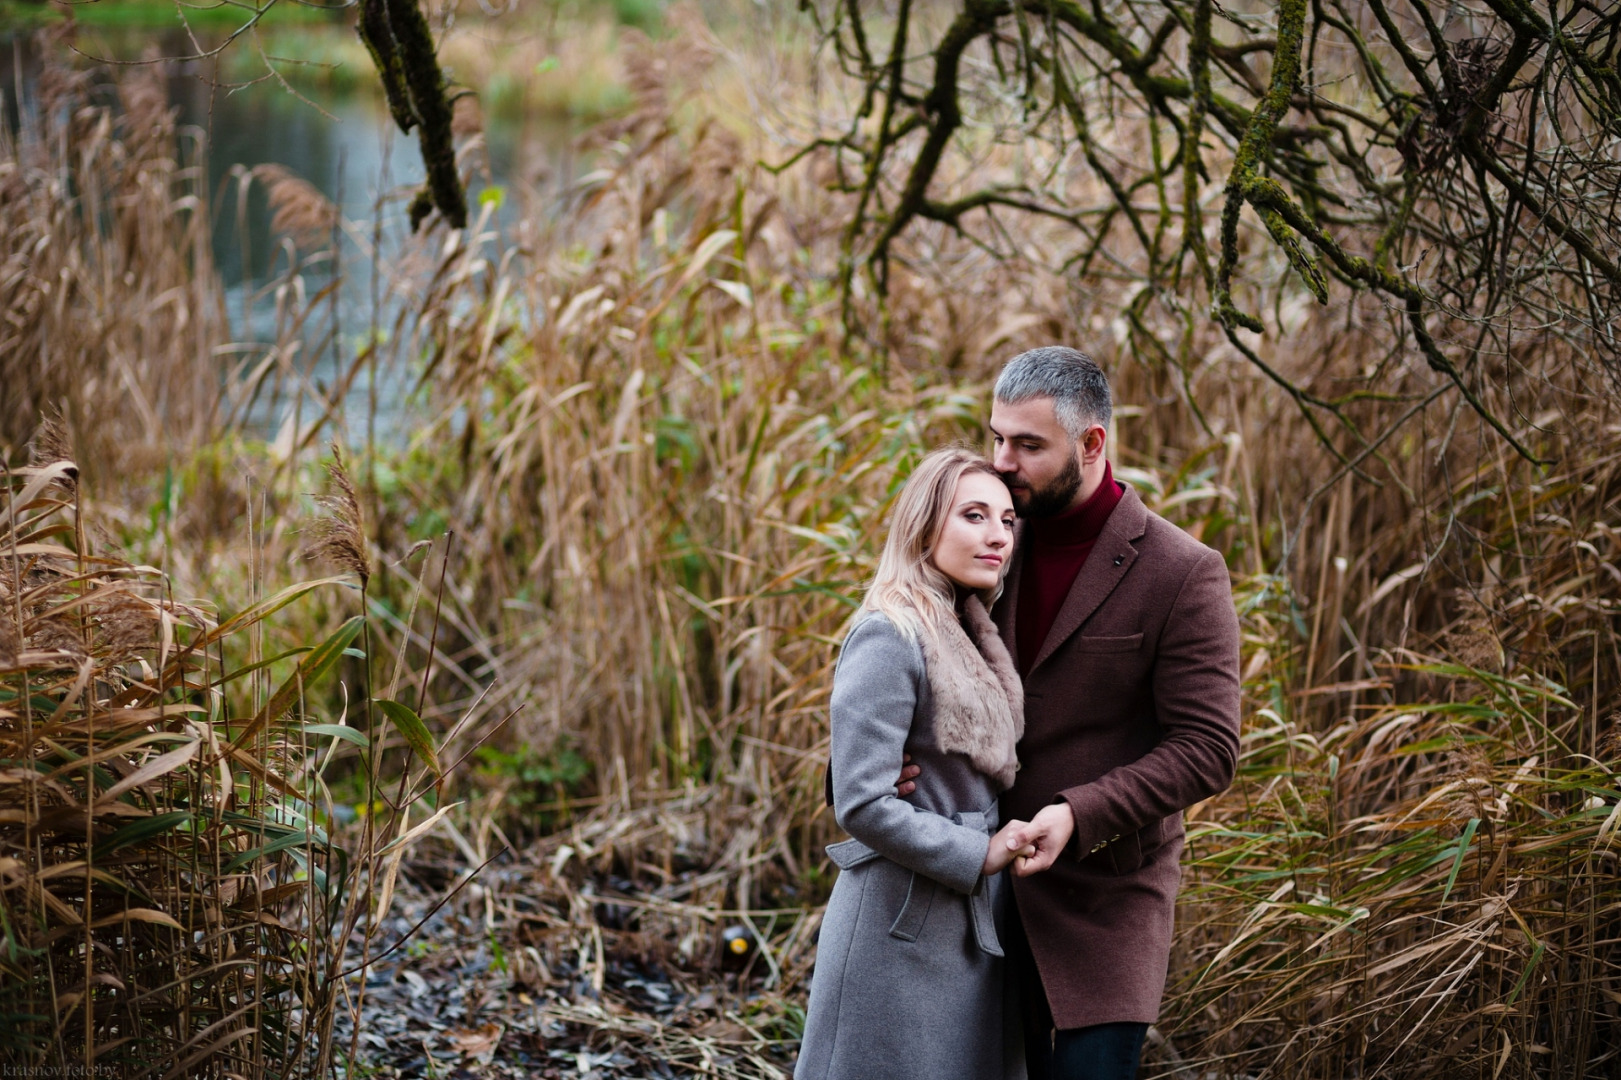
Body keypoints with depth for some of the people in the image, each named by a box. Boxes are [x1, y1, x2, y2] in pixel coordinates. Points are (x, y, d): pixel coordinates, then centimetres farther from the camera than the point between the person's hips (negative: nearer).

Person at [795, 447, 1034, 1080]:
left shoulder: (969, 640, 12)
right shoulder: (889, 639, -16)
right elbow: (862, 804, -21)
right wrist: (979, 855, -16)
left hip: (971, 926, 9)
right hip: (904, 931, -9)